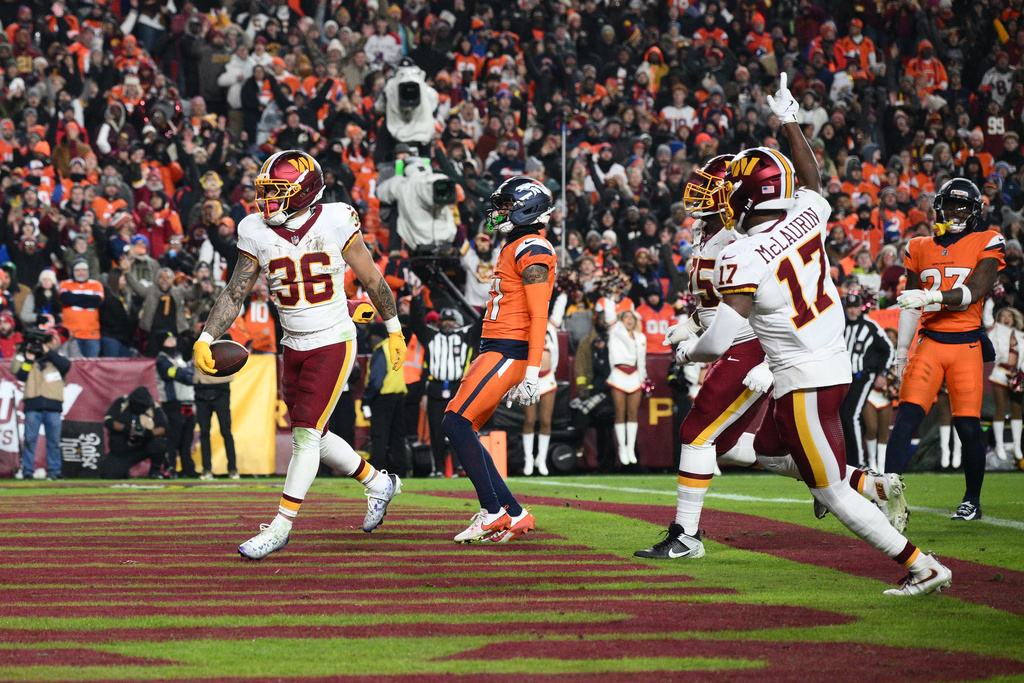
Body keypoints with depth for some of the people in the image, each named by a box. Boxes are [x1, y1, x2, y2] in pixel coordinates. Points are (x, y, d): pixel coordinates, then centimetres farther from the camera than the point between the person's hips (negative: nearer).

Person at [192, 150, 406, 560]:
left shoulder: (335, 224, -12)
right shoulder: (257, 234, -2)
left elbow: (371, 280, 0)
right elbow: (235, 294, 1)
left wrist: (394, 331, 8)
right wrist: (205, 339, -10)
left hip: (334, 343, -5)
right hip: (294, 347, 5)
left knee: (306, 434, -11)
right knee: (310, 437, 12)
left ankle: (281, 526, -6)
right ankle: (378, 484, 34)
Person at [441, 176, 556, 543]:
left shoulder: (532, 251, -11)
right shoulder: (512, 250, 21)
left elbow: (539, 317, -17)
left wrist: (532, 373, -23)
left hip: (508, 350, -10)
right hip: (492, 350, 10)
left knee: (457, 423, -16)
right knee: (459, 429, 6)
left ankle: (494, 512, -13)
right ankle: (514, 515, 7)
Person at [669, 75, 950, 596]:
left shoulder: (742, 259, -19)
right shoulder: (807, 218, 0)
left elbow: (720, 341, -19)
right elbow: (811, 178, 25)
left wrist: (688, 352, 3)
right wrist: (789, 122, 35)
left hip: (803, 383, -8)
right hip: (834, 363, 8)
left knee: (830, 492, -1)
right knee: (769, 454, 26)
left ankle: (922, 567, -2)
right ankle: (872, 485, 19)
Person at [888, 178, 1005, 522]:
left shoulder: (986, 244, 2)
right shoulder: (920, 249, 13)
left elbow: (973, 293, -12)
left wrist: (931, 297, -24)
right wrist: (901, 353, 18)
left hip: (967, 344, -2)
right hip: (929, 342, 2)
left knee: (968, 426, -4)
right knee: (906, 416, -13)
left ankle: (972, 500, 14)